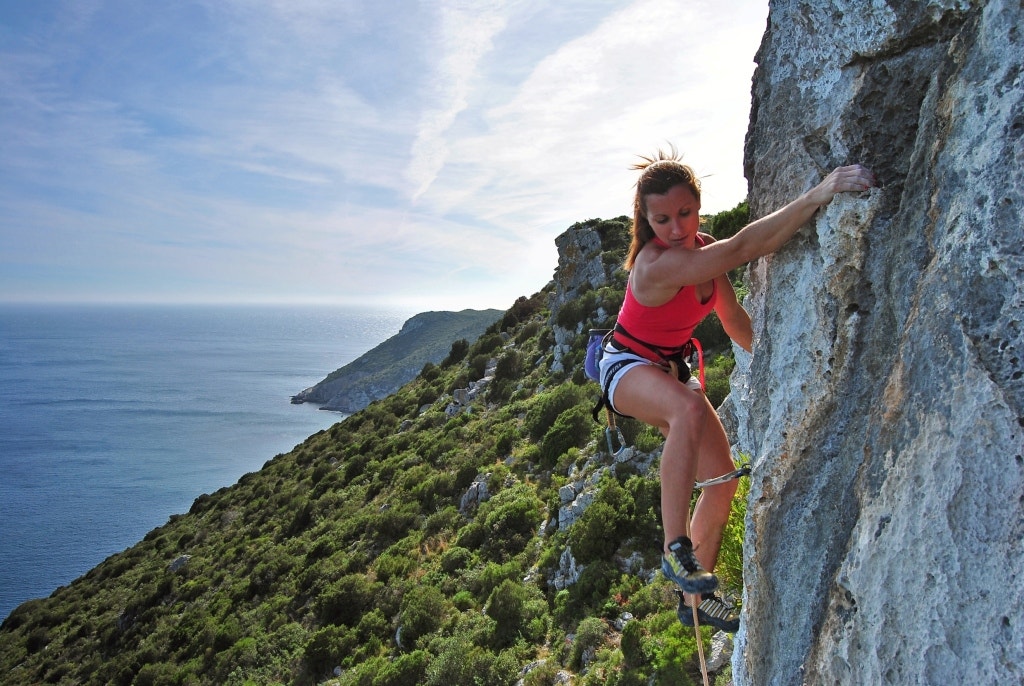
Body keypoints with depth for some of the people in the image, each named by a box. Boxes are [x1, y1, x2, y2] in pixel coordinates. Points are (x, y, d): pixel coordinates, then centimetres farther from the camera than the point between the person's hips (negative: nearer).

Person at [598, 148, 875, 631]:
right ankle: (676, 548, -31)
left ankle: (696, 597, 19)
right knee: (691, 408, -43)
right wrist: (820, 193, -51)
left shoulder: (704, 251, -5)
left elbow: (734, 320, 8)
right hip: (627, 365, -8)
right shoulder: (656, 264, -32)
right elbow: (745, 247, -45)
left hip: (671, 368, 8)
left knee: (722, 479, 3)